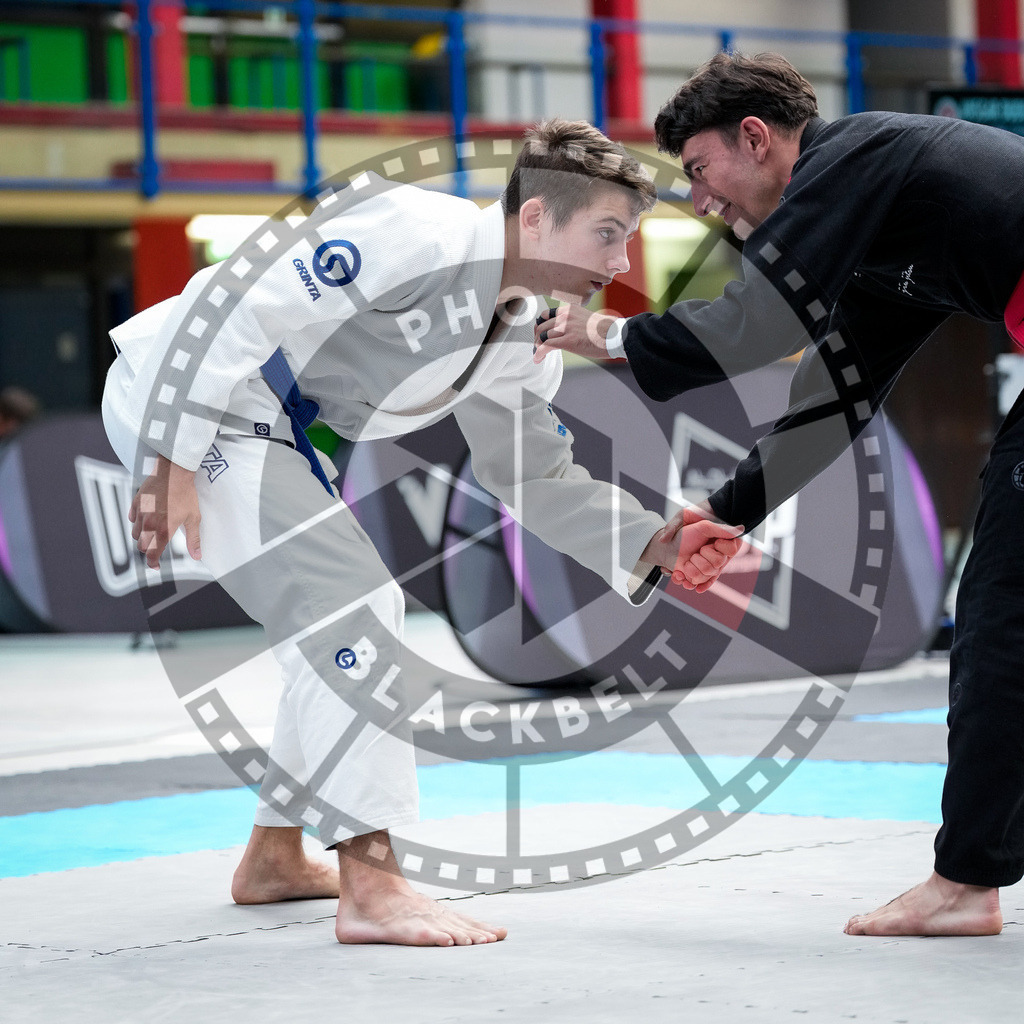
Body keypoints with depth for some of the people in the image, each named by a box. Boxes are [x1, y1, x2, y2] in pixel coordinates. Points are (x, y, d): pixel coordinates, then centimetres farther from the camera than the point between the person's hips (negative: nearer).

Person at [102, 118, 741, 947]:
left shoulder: (511, 335, 7)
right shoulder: (419, 237, -23)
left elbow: (536, 476, 14)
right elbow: (234, 306, -27)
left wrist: (659, 546, 0)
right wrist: (175, 464, -27)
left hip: (259, 424, 10)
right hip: (179, 398, -10)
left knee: (364, 613, 17)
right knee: (345, 607, -17)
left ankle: (275, 858, 28)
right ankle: (371, 888, -17)